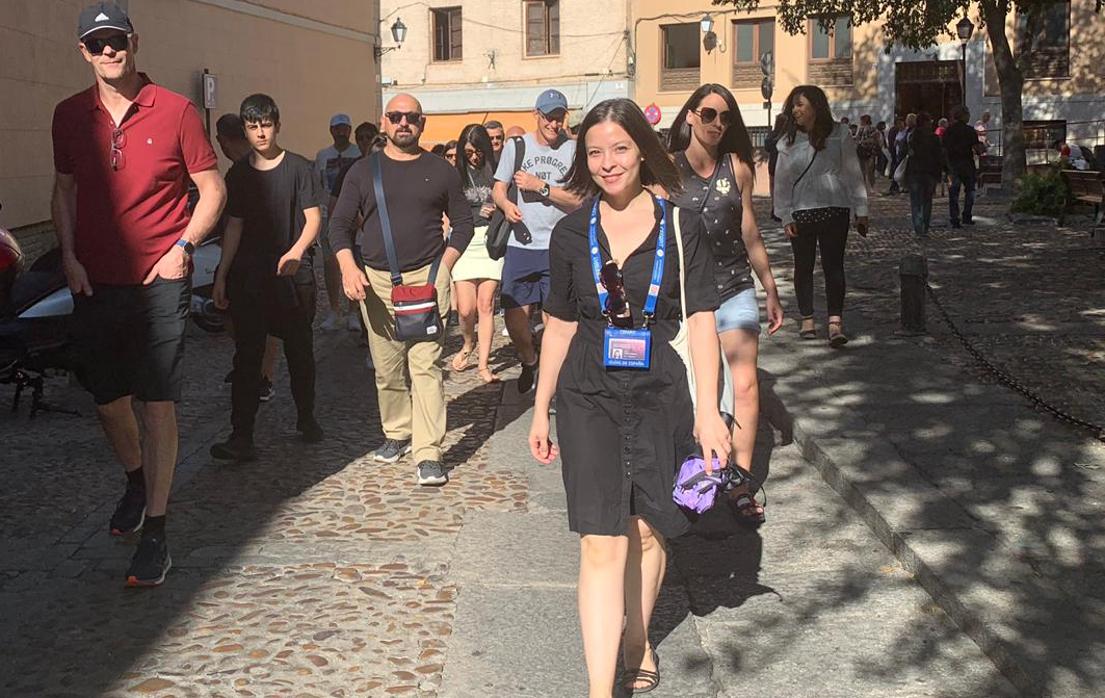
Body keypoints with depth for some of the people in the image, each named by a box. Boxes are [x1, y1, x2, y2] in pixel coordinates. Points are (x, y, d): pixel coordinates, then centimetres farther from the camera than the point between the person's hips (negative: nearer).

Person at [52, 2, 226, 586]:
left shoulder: (174, 110, -4)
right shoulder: (70, 115, 6)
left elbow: (212, 190, 1)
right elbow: (64, 190, 17)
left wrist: (183, 247, -11)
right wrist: (69, 255, 3)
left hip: (159, 281, -4)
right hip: (95, 283, 4)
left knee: (157, 404, -5)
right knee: (107, 398, 12)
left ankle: (155, 534, 3)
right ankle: (135, 482, 42)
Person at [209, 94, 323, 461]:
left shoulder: (299, 168, -2)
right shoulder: (238, 174, 9)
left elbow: (314, 218, -6)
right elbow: (235, 226, 12)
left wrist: (297, 251, -25)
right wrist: (221, 276, 7)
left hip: (293, 276, -2)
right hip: (248, 277, 2)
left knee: (300, 350, 10)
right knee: (247, 355, -2)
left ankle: (306, 417, 31)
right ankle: (241, 437, -4)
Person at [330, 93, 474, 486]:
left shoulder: (440, 171, 7)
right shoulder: (363, 171, 10)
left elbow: (463, 222, 12)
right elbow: (339, 224, 8)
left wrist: (445, 265, -2)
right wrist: (348, 266, -9)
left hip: (427, 277, -2)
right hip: (377, 280, 2)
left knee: (426, 365, -9)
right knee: (387, 369, 8)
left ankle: (429, 453, -8)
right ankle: (397, 434, 26)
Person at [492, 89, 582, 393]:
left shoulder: (573, 150, 1)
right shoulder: (516, 146, 8)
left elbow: (581, 199, -5)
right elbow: (498, 188, 11)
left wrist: (539, 186, -11)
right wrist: (505, 204, -12)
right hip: (521, 245, 2)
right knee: (514, 314, 0)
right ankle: (529, 362, 29)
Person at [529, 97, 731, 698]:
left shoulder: (681, 226, -1)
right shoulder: (571, 233, 4)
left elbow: (701, 322, -2)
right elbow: (560, 326, 9)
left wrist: (707, 410, -9)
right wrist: (541, 410, 11)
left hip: (661, 395, 0)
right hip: (589, 398, 0)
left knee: (648, 530, 13)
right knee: (601, 543, -6)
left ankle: (637, 641, 36)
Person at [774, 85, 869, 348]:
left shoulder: (839, 135, 2)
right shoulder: (789, 142, 6)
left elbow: (853, 173, 3)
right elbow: (782, 180, 5)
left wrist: (861, 211, 1)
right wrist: (785, 216, -3)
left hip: (835, 210, -2)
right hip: (800, 212, 2)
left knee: (833, 265, -5)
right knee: (803, 266, 9)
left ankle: (835, 322, -9)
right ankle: (807, 320, 19)